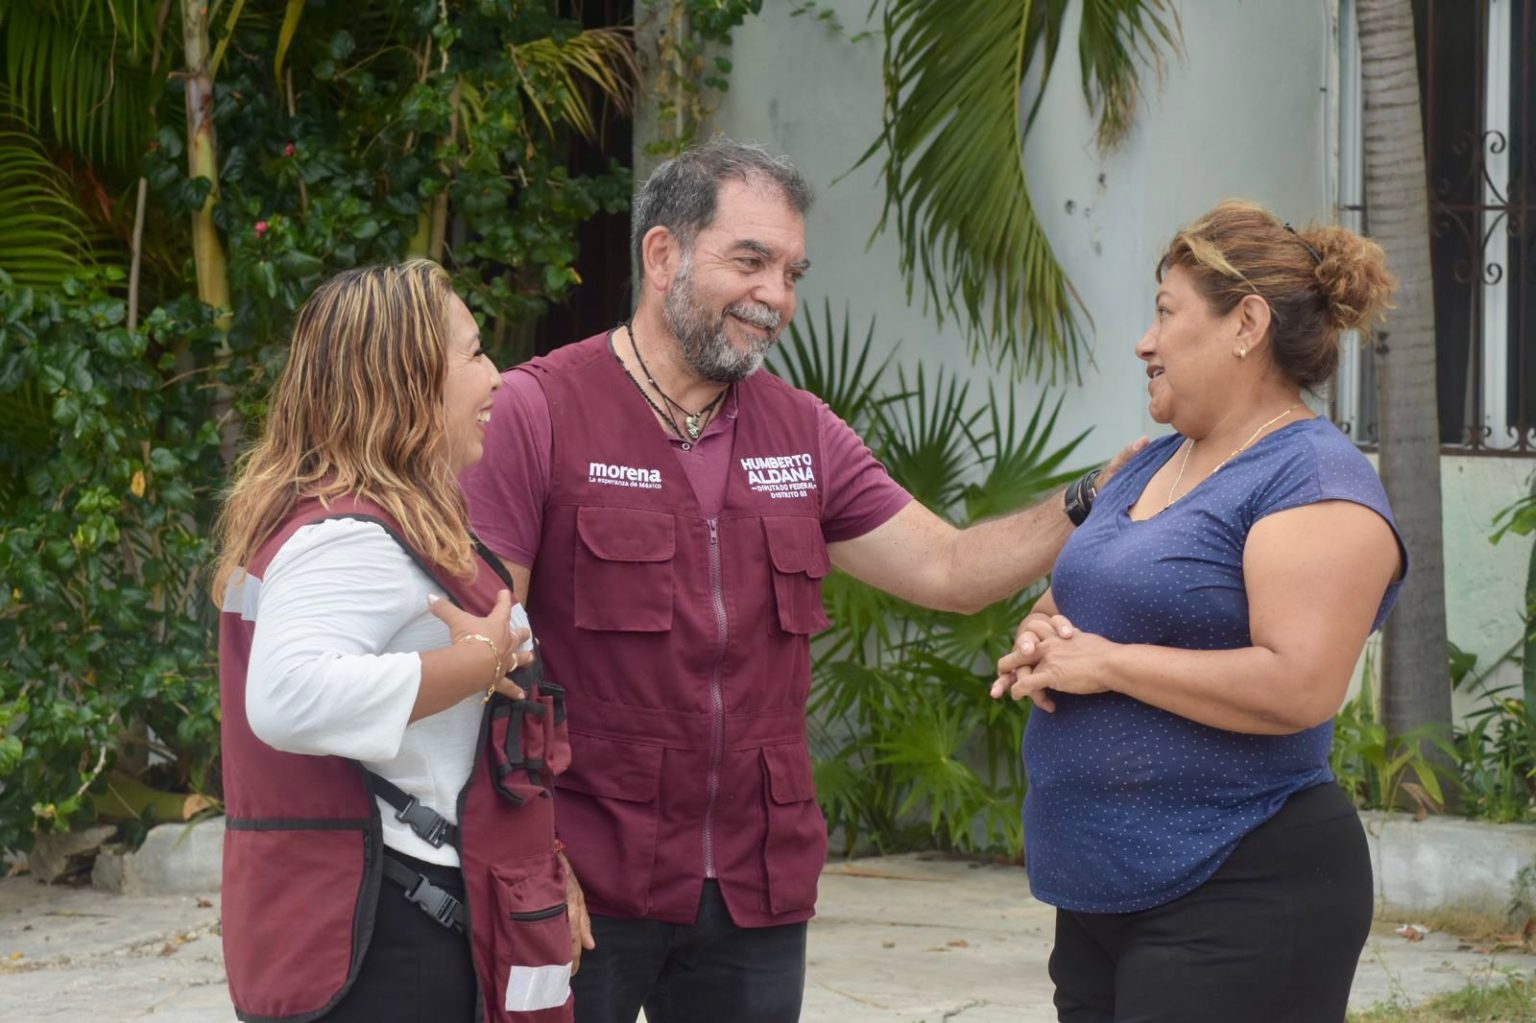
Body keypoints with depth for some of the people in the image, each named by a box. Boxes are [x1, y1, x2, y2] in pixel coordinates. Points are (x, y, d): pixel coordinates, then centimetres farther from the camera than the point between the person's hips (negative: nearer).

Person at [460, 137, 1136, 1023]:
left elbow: (951, 570, 10)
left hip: (758, 892, 5)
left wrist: (1095, 501, -4)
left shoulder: (802, 434, 12)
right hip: (585, 884, -5)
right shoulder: (537, 413, -6)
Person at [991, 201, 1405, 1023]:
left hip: (1235, 902, -9)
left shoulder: (1315, 483, -13)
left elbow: (1299, 688, -24)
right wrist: (1040, 643, -1)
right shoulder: (1153, 465, 15)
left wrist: (1107, 661, -18)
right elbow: (1066, 605, 23)